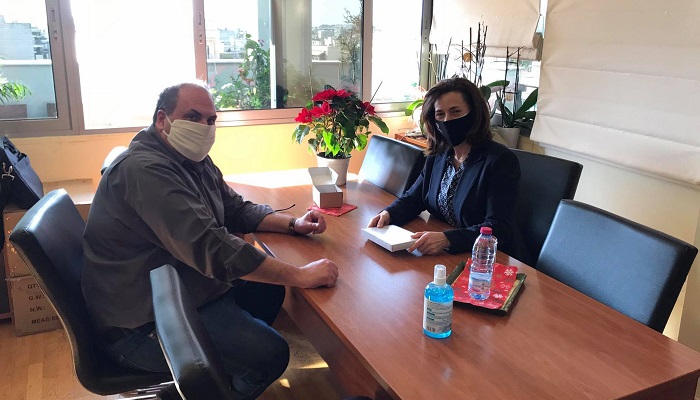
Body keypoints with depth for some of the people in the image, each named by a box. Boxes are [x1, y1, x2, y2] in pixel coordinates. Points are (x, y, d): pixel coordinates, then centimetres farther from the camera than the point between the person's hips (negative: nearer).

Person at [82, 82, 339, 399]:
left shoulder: (194, 161, 6)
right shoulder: (146, 170, -27)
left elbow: (237, 210, 14)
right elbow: (210, 247, -35)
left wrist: (293, 224, -3)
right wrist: (300, 275, -33)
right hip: (143, 324, -10)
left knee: (269, 288, 17)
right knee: (270, 354, -18)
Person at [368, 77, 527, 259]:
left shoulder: (501, 161, -14)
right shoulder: (438, 156, 7)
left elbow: (498, 229, -21)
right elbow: (413, 198, 14)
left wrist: (447, 239, -37)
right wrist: (388, 213, -9)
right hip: (442, 255, 6)